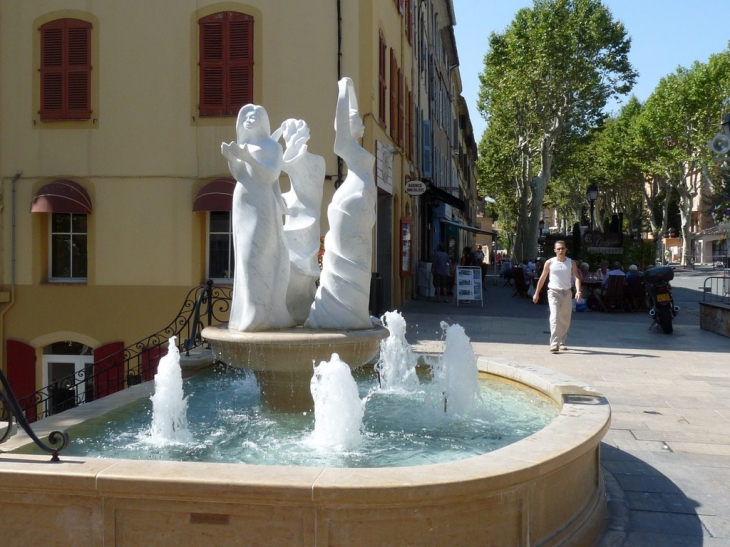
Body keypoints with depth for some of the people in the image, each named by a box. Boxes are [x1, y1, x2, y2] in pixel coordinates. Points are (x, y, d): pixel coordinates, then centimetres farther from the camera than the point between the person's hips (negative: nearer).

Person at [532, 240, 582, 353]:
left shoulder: (571, 263, 2)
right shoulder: (550, 262, 0)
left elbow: (577, 277, -8)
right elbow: (542, 278, 7)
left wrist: (578, 291, -24)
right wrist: (537, 293, 8)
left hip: (567, 293, 3)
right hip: (554, 292, -3)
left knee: (565, 320, 11)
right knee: (555, 317, -17)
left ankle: (561, 342, 29)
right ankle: (554, 344, -23)